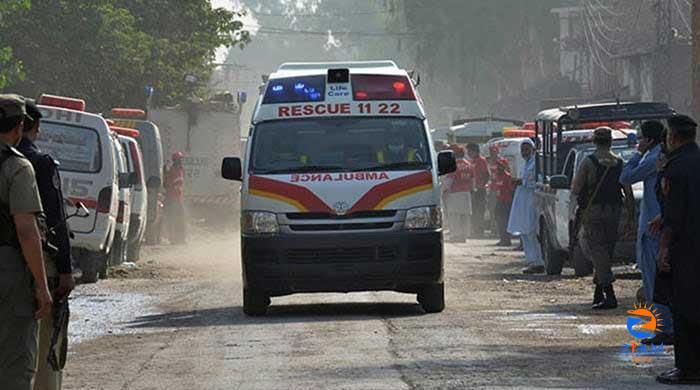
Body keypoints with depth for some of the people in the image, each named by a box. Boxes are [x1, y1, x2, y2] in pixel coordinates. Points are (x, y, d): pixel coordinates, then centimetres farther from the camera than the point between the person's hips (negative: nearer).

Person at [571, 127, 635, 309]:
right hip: (614, 212, 4)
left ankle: (609, 295, -17)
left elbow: (575, 189, -9)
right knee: (606, 252, 15)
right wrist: (630, 218, 8)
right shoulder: (619, 163, 4)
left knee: (598, 252, -6)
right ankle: (598, 293, 20)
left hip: (592, 211, -4)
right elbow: (628, 193, 3)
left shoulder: (589, 162, -7)